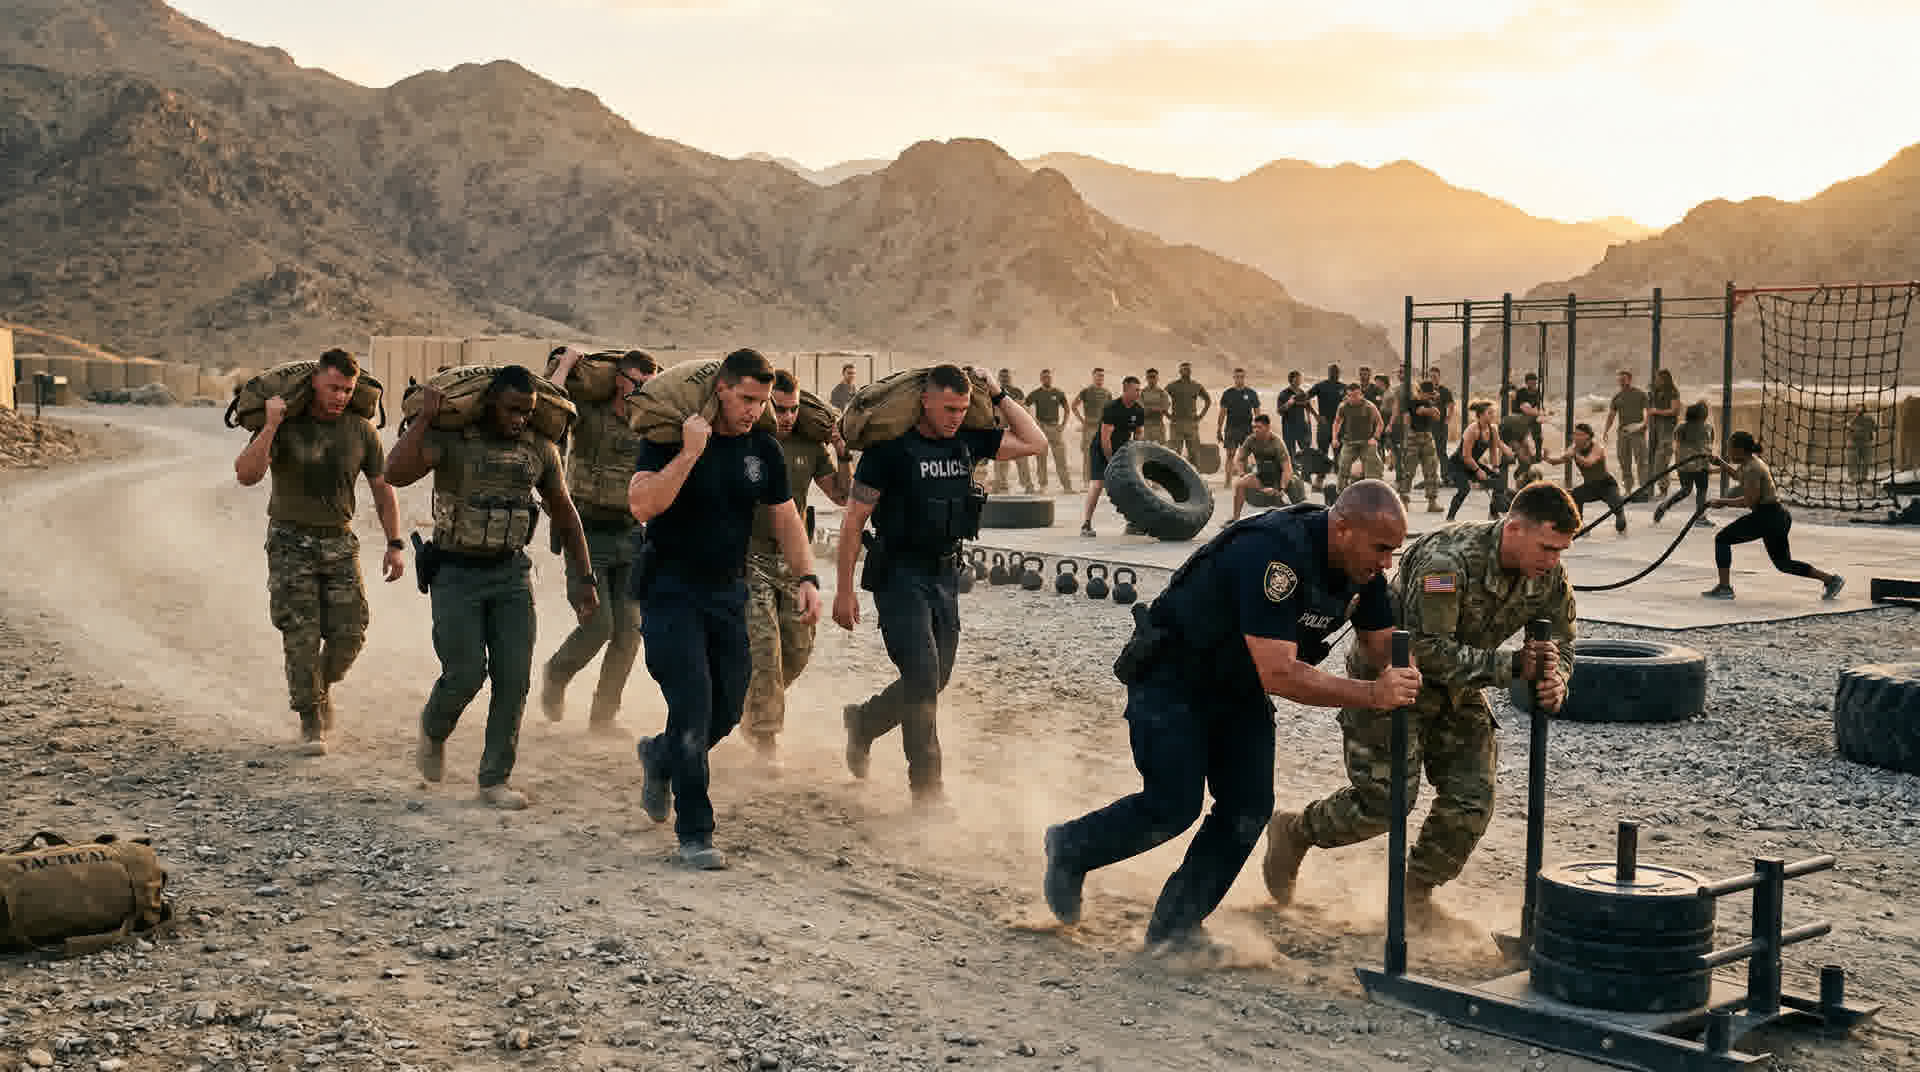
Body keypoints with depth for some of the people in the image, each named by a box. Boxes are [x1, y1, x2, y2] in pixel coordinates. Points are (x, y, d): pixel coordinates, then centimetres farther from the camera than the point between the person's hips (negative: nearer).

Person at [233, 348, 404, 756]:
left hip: (339, 542, 3)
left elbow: (382, 489, 7)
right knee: (301, 637, -6)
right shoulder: (285, 426, -9)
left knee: (349, 634, -3)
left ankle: (321, 687, 28)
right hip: (291, 541, -3)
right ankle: (310, 721, 9)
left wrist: (395, 544, 1)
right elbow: (247, 475, -21)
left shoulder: (361, 430, -1)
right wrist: (271, 424, -28)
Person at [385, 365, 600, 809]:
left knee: (514, 678, -2)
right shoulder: (450, 439, -11)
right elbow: (396, 474, -28)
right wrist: (424, 417, -26)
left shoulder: (540, 449, 2)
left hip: (511, 573, 4)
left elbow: (565, 515, 12)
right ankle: (433, 730, 28)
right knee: (466, 674, -6)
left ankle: (495, 779, 9)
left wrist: (585, 579, 9)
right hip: (457, 574, -4)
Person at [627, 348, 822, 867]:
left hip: (728, 592, 5)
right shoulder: (670, 438, -11)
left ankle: (659, 755, 39)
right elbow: (642, 506, -24)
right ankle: (694, 834, 0)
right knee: (693, 705, -12)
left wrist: (805, 577, -3)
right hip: (671, 591, -5)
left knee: (728, 710, 7)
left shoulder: (763, 448, 4)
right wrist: (690, 452, -27)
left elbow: (786, 520, 11)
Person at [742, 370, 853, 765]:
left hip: (793, 558, 5)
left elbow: (842, 496, 10)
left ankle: (752, 708, 32)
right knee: (764, 645, -13)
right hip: (751, 557, -5)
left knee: (798, 649, 7)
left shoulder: (810, 446, 5)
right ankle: (765, 733, 1)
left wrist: (843, 455, -4)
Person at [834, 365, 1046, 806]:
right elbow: (854, 519, -10)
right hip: (900, 575, -6)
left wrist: (998, 398, 0)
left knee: (933, 681, 12)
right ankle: (927, 789, -3)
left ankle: (862, 721, 38)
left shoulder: (967, 441, 4)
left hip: (945, 575, 6)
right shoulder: (891, 447, -12)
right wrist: (844, 590, -11)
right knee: (923, 678, -12)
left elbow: (1034, 442, 7)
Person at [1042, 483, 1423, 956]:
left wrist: (1398, 682, -23)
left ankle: (1175, 925, 9)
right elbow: (1278, 674, -40)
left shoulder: (1361, 565, -9)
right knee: (1173, 807, -11)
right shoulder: (1273, 553, -36)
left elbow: (1383, 645, 1)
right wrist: (1371, 694, -41)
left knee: (1248, 809, -3)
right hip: (1171, 680, -8)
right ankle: (1070, 848, 16)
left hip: (1238, 687, 8)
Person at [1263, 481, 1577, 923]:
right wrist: (1511, 666, -35)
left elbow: (1562, 645, 4)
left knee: (1471, 801, -2)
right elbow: (1427, 649, -35)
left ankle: (1417, 890, 20)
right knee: (1384, 800, -9)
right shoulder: (1450, 559, -35)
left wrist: (1555, 680, -20)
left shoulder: (1550, 578, -11)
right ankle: (1293, 831, 18)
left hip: (1455, 688, 7)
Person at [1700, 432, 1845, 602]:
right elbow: (1737, 475, 35)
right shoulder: (1749, 462, 11)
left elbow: (1750, 501, -23)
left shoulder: (1752, 469, -18)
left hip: (1768, 517, -10)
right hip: (1777, 516, 10)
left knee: (1722, 538, -2)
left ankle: (1724, 587, -2)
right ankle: (1831, 579, 19)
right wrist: (1720, 463, 22)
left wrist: (1722, 502, -18)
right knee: (1783, 563, 19)